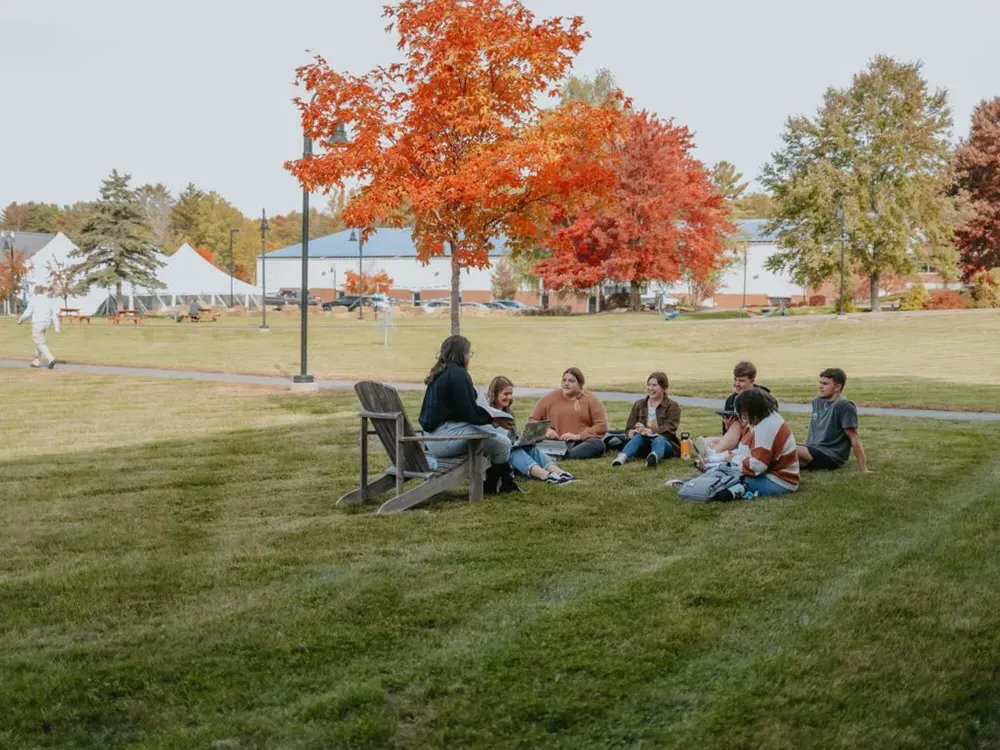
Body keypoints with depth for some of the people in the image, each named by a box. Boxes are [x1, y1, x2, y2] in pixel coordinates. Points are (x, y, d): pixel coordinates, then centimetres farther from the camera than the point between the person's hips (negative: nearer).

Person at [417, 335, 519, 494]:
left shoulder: (440, 373, 15)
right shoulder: (457, 374, -15)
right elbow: (469, 412, -17)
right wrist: (494, 419, -5)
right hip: (446, 437, -11)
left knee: (490, 431, 24)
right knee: (503, 443, -5)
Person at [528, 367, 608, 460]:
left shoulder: (590, 399, 9)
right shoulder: (550, 397, 13)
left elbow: (601, 426, 1)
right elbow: (533, 420, 17)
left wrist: (578, 436, -12)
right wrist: (545, 430, -5)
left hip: (581, 443, -1)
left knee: (598, 444, -35)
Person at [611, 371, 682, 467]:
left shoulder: (673, 406, 6)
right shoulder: (638, 405, 18)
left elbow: (669, 428, -10)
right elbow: (629, 428, 13)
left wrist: (648, 431, -26)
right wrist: (631, 432, -14)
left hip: (665, 442, -3)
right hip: (644, 445, 3)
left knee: (658, 440, -38)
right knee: (638, 436, -31)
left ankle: (654, 457, -74)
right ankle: (622, 457, -62)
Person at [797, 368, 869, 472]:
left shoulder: (844, 406, -12)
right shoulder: (817, 402, 13)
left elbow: (854, 438, -13)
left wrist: (863, 470, -14)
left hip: (832, 457, -9)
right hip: (813, 450, 9)